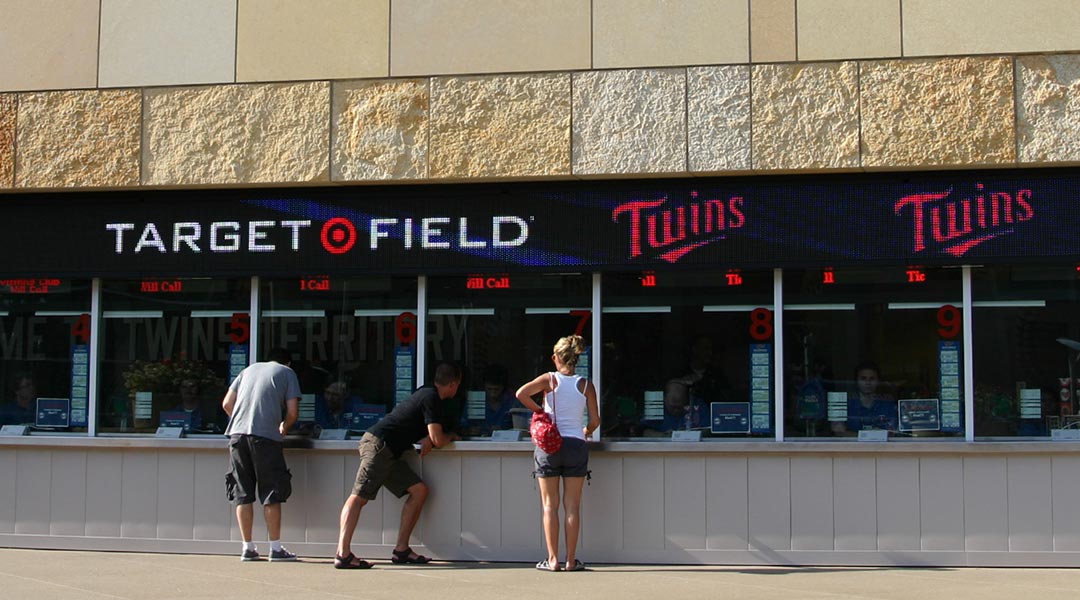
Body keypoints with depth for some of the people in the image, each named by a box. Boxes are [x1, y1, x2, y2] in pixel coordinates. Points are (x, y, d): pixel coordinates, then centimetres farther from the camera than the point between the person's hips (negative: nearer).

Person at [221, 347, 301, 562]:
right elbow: (292, 412, 5)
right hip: (265, 436, -4)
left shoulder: (249, 369, 24)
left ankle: (248, 548, 9)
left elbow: (227, 404, 19)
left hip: (237, 433, 4)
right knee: (271, 493, 2)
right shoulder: (287, 373, 14)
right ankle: (275, 548, 2)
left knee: (242, 493, 7)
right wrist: (284, 427, 24)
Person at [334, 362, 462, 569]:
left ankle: (401, 550, 4)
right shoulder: (431, 398, -10)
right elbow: (438, 440, -11)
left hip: (389, 452, 10)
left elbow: (431, 434, 29)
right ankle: (343, 554, -29)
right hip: (378, 444, -10)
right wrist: (451, 435, 11)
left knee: (419, 490, 6)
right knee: (359, 495, -18)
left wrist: (428, 439, 5)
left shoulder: (427, 393, 20)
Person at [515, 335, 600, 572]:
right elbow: (595, 420, 3)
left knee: (550, 505, 6)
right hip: (576, 445, 1)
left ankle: (553, 559, 4)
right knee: (572, 506, 6)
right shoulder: (586, 385, 3)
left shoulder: (549, 379, -1)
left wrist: (539, 410, -1)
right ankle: (571, 560, 6)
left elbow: (521, 393, -16)